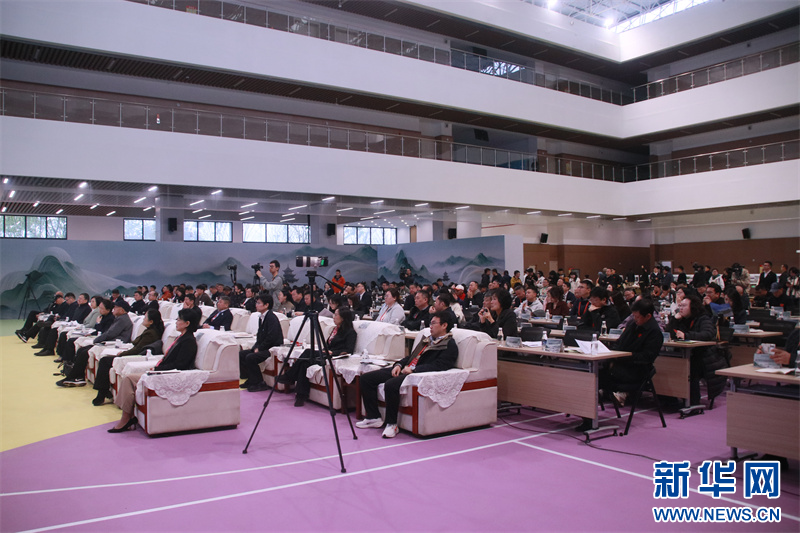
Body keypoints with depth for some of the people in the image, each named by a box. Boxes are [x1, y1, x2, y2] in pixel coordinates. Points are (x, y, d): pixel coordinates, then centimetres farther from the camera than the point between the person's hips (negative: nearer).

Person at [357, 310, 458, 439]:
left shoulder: (450, 345, -2)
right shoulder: (427, 339, 26)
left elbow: (438, 365, -16)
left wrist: (413, 369, -19)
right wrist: (399, 365, 7)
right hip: (405, 370, 10)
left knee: (391, 384, -36)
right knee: (366, 378, 0)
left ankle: (392, 424, -19)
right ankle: (374, 417, 5)